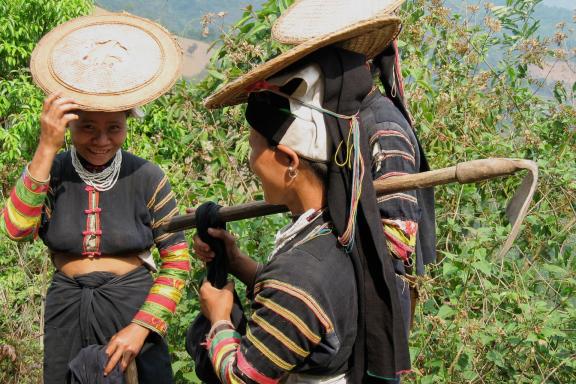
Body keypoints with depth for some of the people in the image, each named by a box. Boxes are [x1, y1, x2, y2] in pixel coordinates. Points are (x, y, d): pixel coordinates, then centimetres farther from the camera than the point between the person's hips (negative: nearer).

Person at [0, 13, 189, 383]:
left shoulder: (146, 178, -9)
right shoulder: (50, 171, -5)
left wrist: (142, 326, -16)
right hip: (67, 308, 2)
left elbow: (177, 261, -6)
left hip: (133, 304, -2)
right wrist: (47, 149, -26)